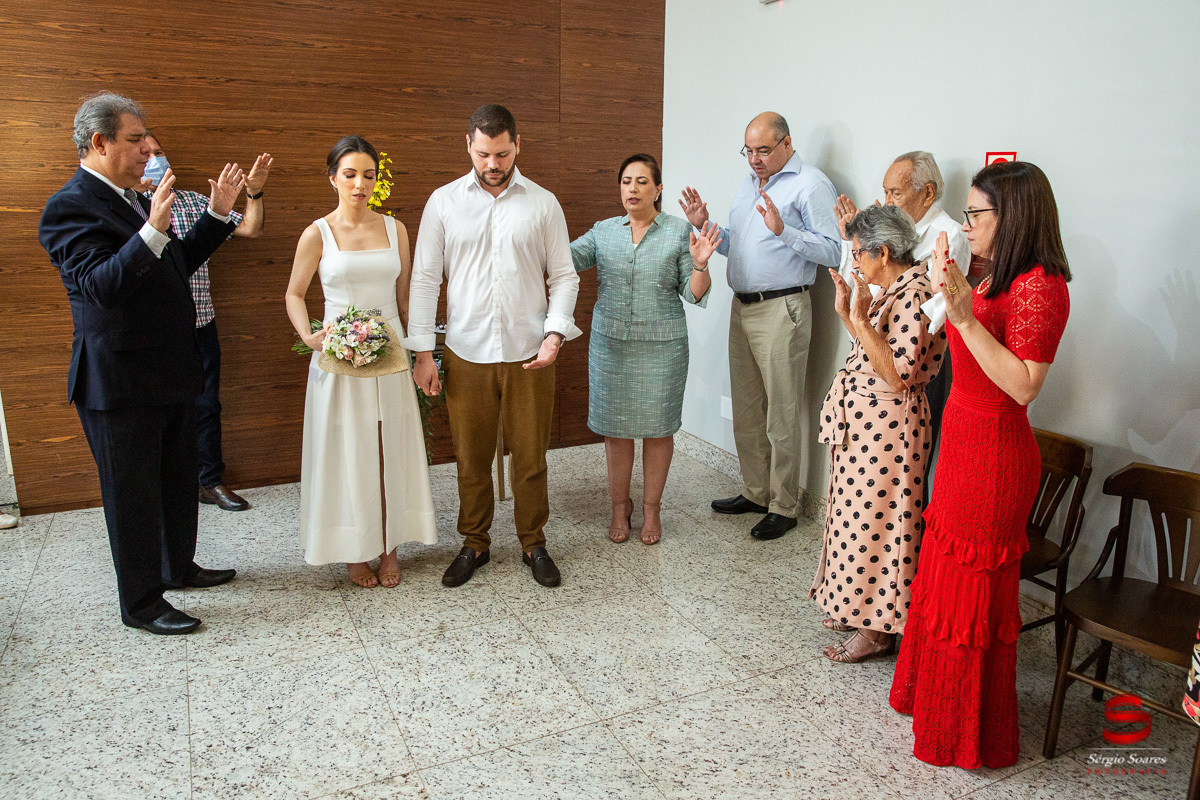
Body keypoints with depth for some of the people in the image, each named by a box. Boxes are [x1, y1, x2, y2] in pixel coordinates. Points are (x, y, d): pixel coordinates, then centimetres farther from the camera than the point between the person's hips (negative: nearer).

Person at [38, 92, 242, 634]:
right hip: (119, 383, -9)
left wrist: (218, 213, 13)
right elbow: (99, 287, -27)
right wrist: (152, 232, -38)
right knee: (133, 493, 5)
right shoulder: (69, 206, -16)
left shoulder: (133, 200, 11)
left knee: (179, 479, 21)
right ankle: (141, 603, 20)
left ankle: (179, 566, 40)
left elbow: (179, 264, 20)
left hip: (172, 373, 9)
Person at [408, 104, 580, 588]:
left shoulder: (543, 203, 4)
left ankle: (533, 544, 26)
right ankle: (474, 544, 28)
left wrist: (556, 332, -10)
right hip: (466, 354, 0)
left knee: (530, 457, 8)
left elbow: (564, 276, 5)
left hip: (529, 354, 0)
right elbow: (425, 279, 4)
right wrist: (423, 351, -1)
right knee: (471, 457, 10)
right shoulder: (444, 202, 4)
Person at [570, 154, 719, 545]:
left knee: (658, 429, 7)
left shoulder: (679, 231, 0)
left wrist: (699, 264, -20)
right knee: (615, 428, 8)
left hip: (662, 346, -1)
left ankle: (651, 508, 26)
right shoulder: (603, 231, 6)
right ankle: (620, 506, 27)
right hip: (611, 344, 2)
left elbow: (694, 294, -2)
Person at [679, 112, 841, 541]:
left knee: (781, 416, -2)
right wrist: (705, 226, 9)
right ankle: (755, 493, 27)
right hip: (742, 308, 8)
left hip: (781, 309, -8)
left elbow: (833, 250, -14)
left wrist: (783, 230, -24)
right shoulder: (747, 185, 20)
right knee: (745, 410, 13)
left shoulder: (810, 184, -6)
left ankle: (783, 507, 10)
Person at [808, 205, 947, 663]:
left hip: (887, 426, -10)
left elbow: (899, 376, -25)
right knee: (858, 516, 19)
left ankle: (878, 629, 16)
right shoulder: (892, 290, 11)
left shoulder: (914, 295, -20)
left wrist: (860, 320, -27)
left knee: (875, 522, 1)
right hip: (862, 420, 10)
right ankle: (857, 608, 34)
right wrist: (847, 312, 7)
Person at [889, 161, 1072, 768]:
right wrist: (952, 286, 14)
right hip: (964, 444, 9)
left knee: (972, 593, 5)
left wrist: (965, 317, -29)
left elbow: (1024, 385, -25)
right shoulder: (996, 278, 10)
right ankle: (932, 694, 39)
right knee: (943, 575, 19)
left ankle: (970, 737, 25)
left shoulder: (1039, 285, -18)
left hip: (992, 453, -9)